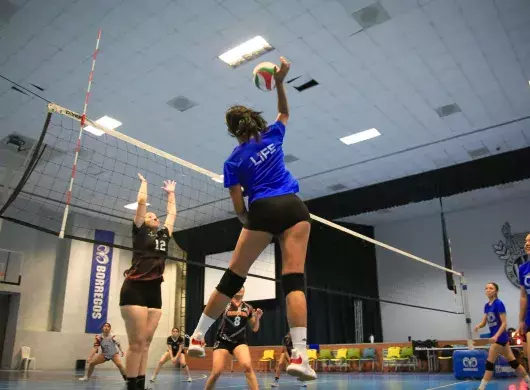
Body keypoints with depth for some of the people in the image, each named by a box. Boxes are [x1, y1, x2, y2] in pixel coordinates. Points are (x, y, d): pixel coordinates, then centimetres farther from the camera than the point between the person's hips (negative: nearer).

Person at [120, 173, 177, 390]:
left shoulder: (163, 235, 20)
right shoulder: (140, 231, 6)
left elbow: (172, 214, 32)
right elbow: (142, 201, 4)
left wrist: (170, 193, 41)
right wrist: (144, 182, 19)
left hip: (155, 291, 6)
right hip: (135, 289, -6)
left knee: (145, 344, 5)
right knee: (136, 343, -9)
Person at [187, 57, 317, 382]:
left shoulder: (234, 161, 8)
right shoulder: (272, 135, 15)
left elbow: (239, 206, 5)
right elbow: (284, 113, 37)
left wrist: (248, 222, 24)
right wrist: (280, 82, 34)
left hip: (263, 210, -1)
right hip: (293, 207, 2)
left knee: (233, 276, 7)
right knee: (294, 278, -7)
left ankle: (198, 337, 17)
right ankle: (300, 356, -17)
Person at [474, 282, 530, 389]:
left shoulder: (499, 303, -14)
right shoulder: (487, 305, 10)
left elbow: (504, 323, -16)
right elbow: (484, 322, 9)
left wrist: (496, 336, -26)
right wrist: (478, 326, -13)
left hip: (499, 337, -8)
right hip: (496, 337, 8)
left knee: (489, 363, -7)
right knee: (513, 362, 16)